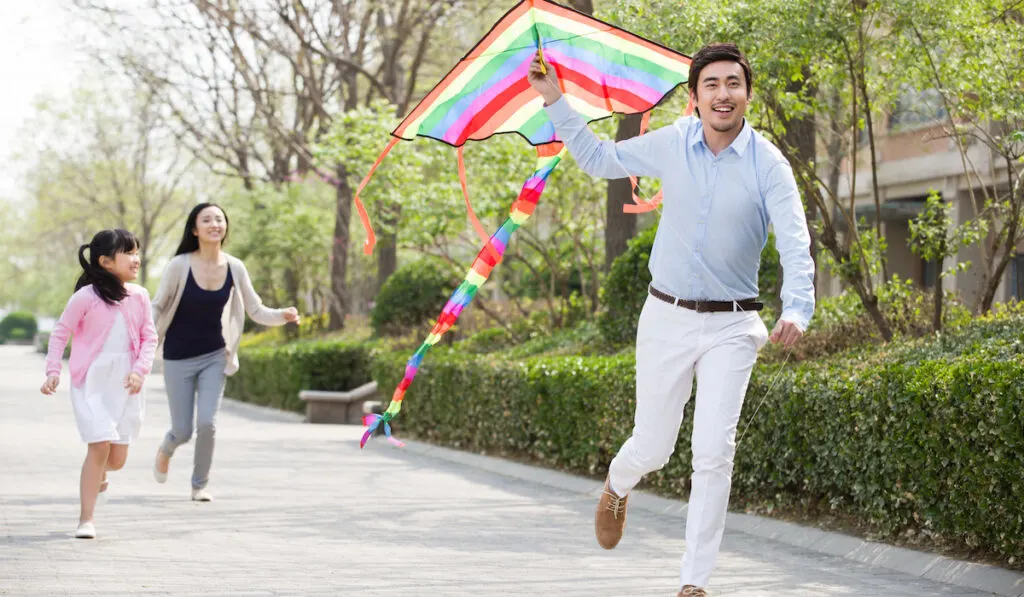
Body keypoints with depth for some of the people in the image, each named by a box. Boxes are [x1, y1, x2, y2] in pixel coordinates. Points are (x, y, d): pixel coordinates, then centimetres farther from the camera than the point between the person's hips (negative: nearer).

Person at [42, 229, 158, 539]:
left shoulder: (139, 296, 2)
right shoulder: (86, 297, -9)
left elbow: (149, 338, 7)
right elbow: (60, 333, -1)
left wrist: (140, 369, -7)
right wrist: (53, 370, -9)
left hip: (125, 385, 4)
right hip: (91, 382, -4)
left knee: (117, 457, 4)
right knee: (100, 446, -14)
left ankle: (96, 472, 42)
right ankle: (86, 519, -2)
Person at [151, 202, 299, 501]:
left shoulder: (234, 268, -7)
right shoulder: (179, 266, -16)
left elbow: (257, 311, 0)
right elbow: (157, 308, -7)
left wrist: (283, 316, -19)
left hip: (214, 356, 2)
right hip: (179, 358, -2)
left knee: (207, 424, -11)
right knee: (182, 431, 2)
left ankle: (200, 485, 13)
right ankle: (165, 450, 40)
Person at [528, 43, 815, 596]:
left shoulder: (768, 165, -10)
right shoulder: (670, 146, -2)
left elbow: (795, 244, -19)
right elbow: (597, 158, 14)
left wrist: (796, 309, -37)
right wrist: (555, 100, 6)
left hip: (732, 326, -2)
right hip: (667, 317, 2)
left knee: (713, 450, -11)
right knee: (652, 448, 7)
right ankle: (616, 487, 45)